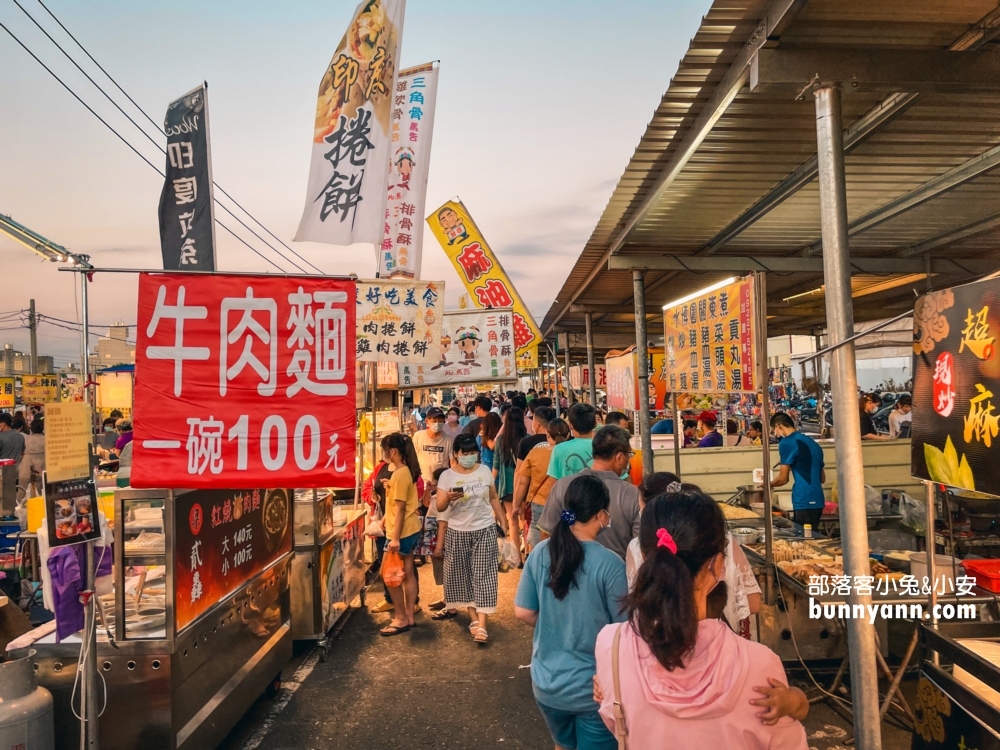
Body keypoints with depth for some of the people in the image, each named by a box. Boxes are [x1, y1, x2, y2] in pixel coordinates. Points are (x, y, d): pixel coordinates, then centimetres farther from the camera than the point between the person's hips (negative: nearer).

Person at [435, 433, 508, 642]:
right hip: (457, 532, 0)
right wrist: (448, 498, -29)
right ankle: (473, 616, 24)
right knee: (462, 575, 8)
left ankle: (481, 624, -2)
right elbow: (439, 507, -9)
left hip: (485, 530, 0)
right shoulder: (447, 475, -6)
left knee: (483, 575, -3)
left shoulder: (485, 471, 0)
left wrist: (503, 521, 8)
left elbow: (493, 498, 10)